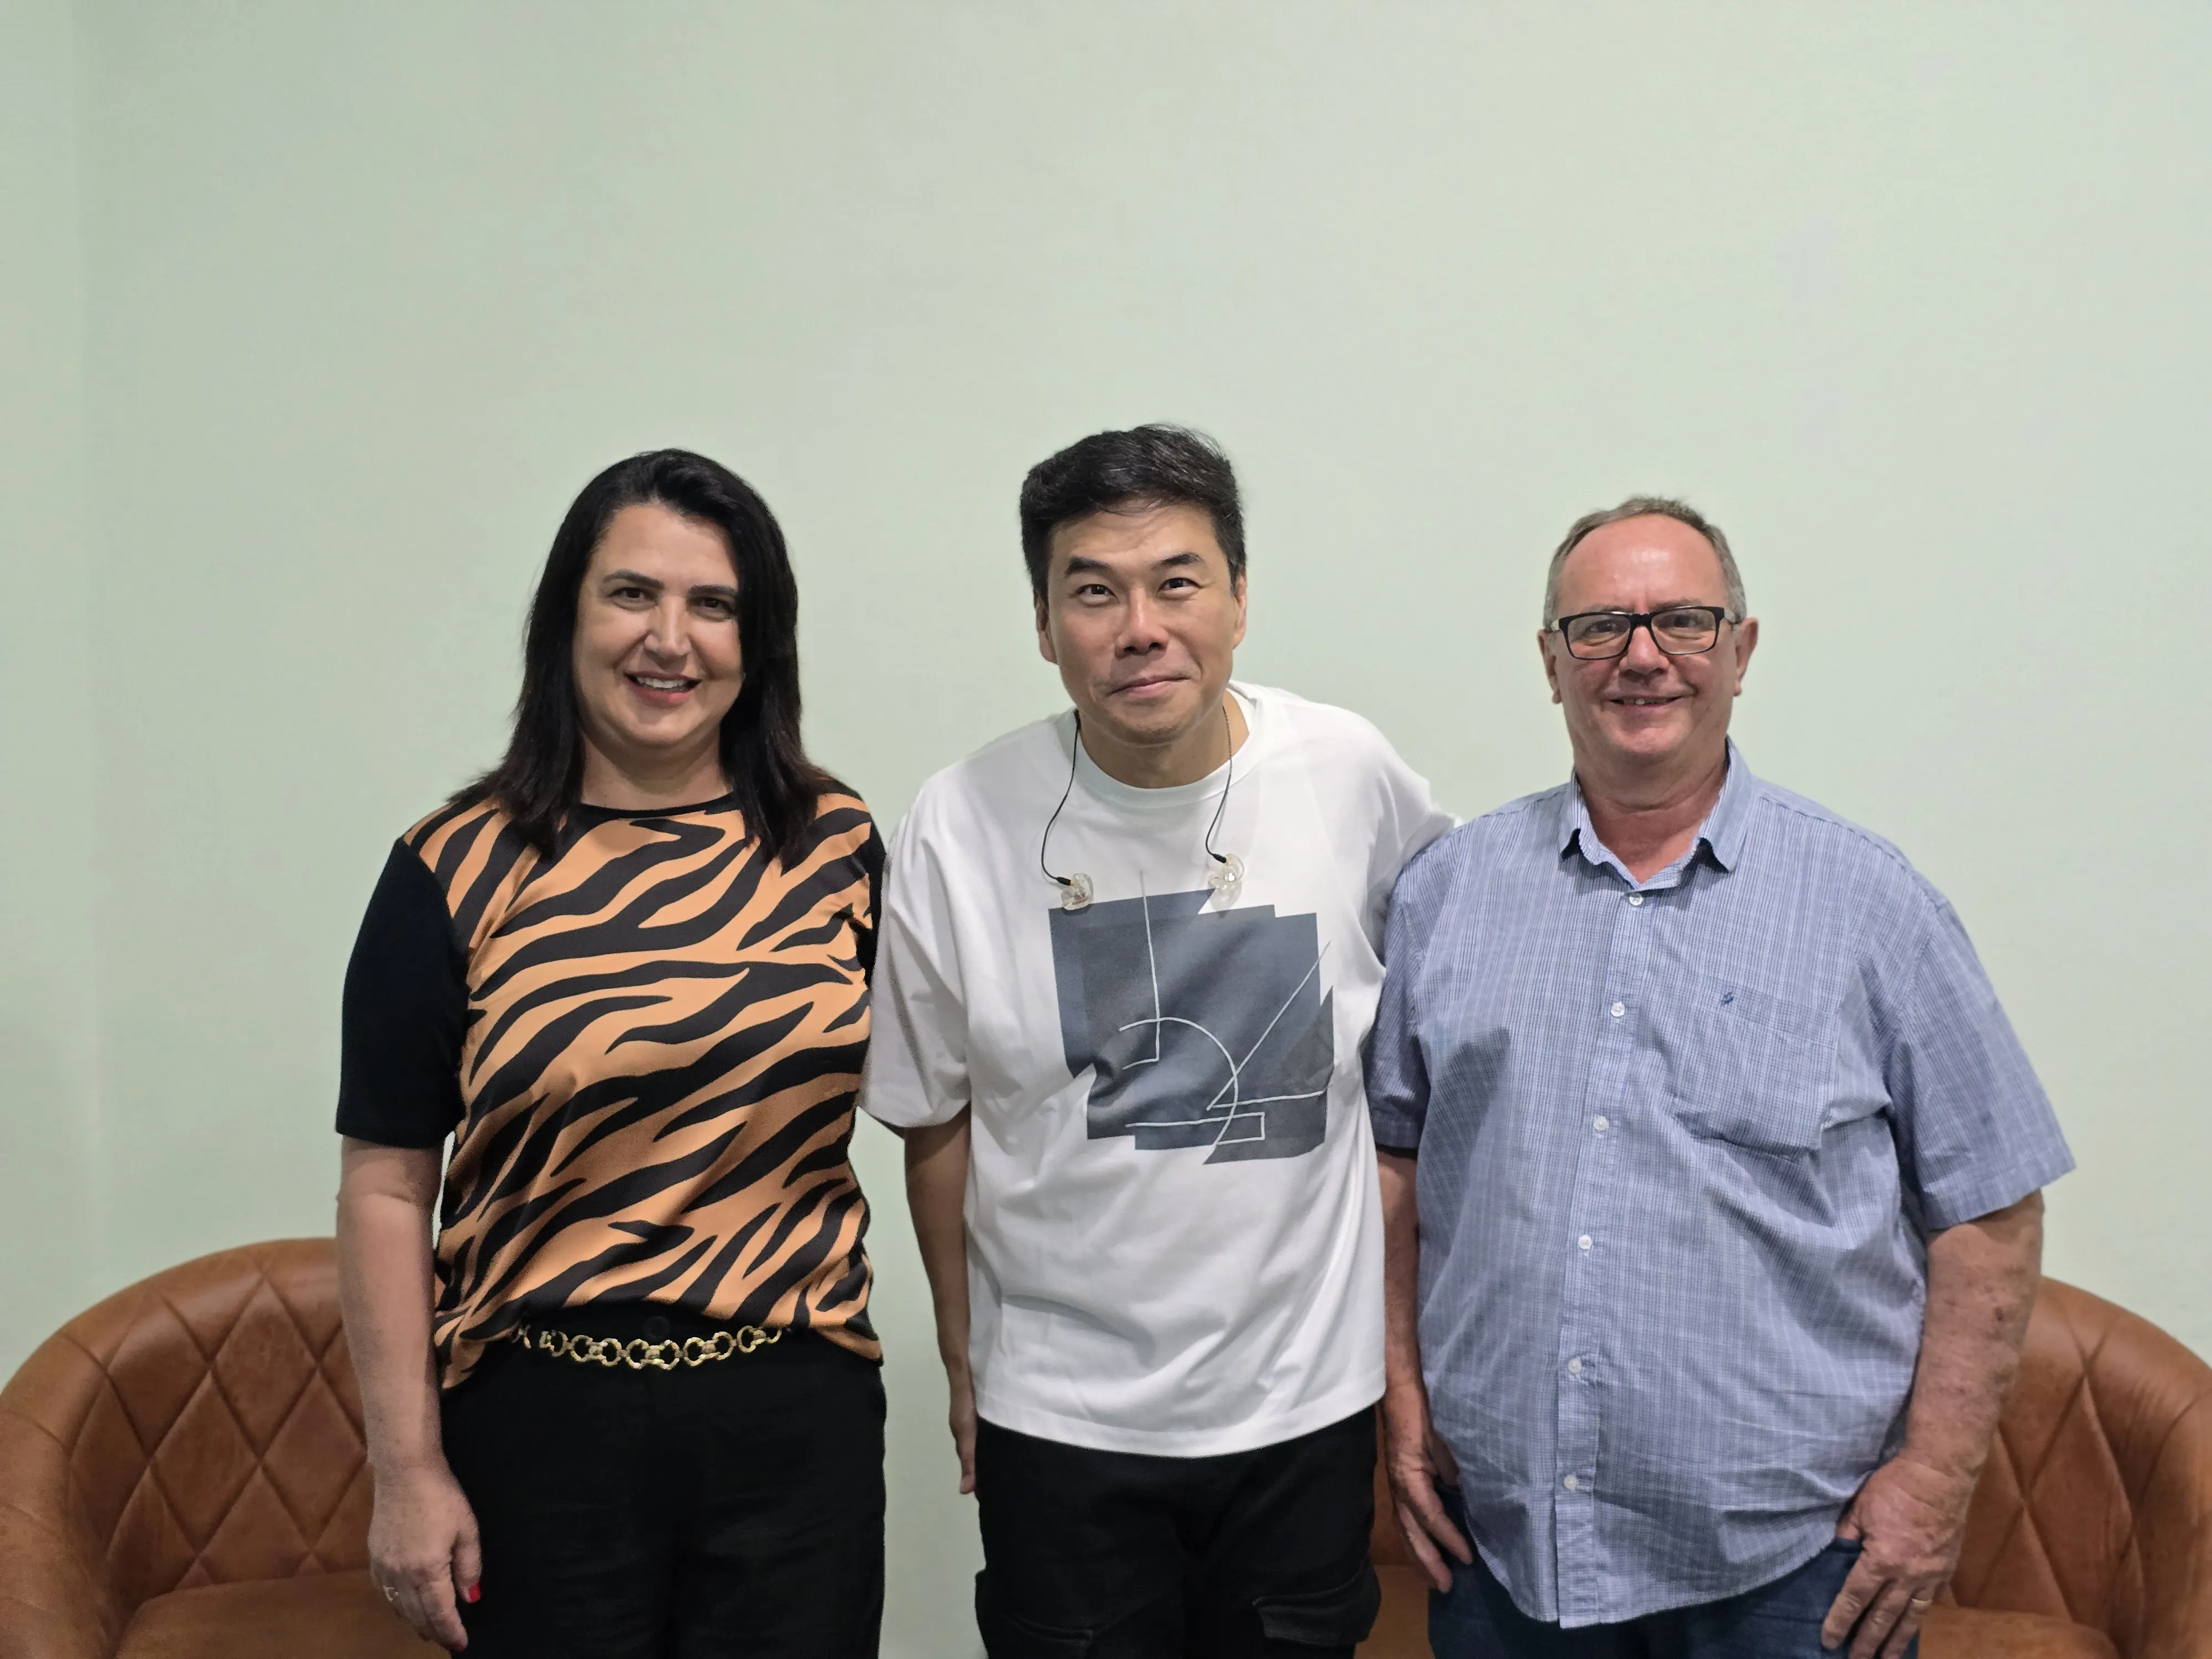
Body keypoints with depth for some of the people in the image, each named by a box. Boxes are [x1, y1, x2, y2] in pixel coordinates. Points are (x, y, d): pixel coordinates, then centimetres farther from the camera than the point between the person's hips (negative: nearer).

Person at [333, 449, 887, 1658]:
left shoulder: (834, 846, 1)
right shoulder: (458, 875, -5)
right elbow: (387, 1186, -3)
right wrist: (407, 1468, -4)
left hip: (795, 1421, 2)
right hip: (545, 1425, -1)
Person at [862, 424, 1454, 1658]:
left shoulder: (1350, 773, -8)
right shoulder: (965, 824, -10)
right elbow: (935, 1118, 1)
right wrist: (961, 1356, 7)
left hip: (1305, 1399, 1)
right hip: (1058, 1415, -1)